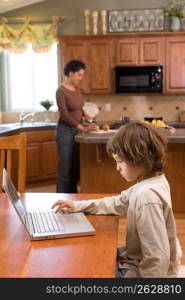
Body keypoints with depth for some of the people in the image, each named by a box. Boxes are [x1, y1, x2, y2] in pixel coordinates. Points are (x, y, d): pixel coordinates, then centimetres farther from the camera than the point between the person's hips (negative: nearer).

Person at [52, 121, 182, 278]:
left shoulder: (147, 195, -32)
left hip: (143, 271, -8)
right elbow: (118, 204, 11)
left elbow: (158, 258, -32)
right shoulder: (154, 181, -2)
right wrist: (77, 206, 6)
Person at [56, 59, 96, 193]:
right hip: (65, 131, -8)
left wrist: (84, 114, 4)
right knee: (65, 168, -3)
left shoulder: (77, 89, 8)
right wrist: (83, 128, -24)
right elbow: (64, 115, -20)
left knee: (76, 167, 12)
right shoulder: (61, 91, -15)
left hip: (77, 131, 8)